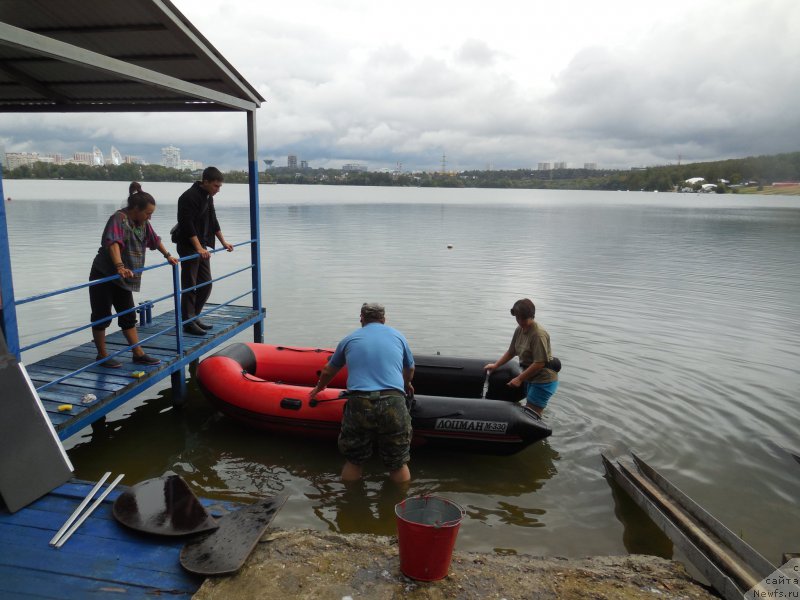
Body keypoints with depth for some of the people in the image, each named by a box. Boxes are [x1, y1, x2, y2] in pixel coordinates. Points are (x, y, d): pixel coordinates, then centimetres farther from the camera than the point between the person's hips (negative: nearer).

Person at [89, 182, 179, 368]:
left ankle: (139, 354, 16)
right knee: (102, 316, 4)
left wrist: (168, 256, 24)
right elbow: (113, 243, -37)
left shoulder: (142, 222, 3)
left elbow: (154, 240, 20)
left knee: (128, 317, 10)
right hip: (103, 276, -8)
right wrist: (120, 267, -50)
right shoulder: (119, 219, -21)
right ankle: (102, 356, 16)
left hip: (123, 278, 8)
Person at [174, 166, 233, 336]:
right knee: (189, 286, -4)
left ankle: (194, 317, 23)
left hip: (201, 247, 9)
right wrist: (199, 248, -30)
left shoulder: (208, 196, 11)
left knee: (206, 283, 12)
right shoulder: (189, 197, -17)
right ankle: (188, 322, 4)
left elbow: (213, 222, 20)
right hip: (188, 247, -9)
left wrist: (224, 242, 20)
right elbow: (188, 226, -24)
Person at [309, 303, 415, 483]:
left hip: (359, 404, 1)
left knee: (353, 461, 19)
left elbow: (328, 372, 33)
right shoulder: (398, 336, 19)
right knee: (399, 464, 13)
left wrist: (319, 388, 54)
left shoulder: (349, 339, 19)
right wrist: (406, 386, 57)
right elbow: (410, 370, 35)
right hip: (394, 403, 0)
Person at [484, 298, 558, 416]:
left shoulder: (538, 334, -24)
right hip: (531, 378, 8)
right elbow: (511, 352, 14)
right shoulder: (519, 330, 1)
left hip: (544, 381, -8)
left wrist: (519, 379, -20)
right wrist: (495, 365, 8)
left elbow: (540, 363, -25)